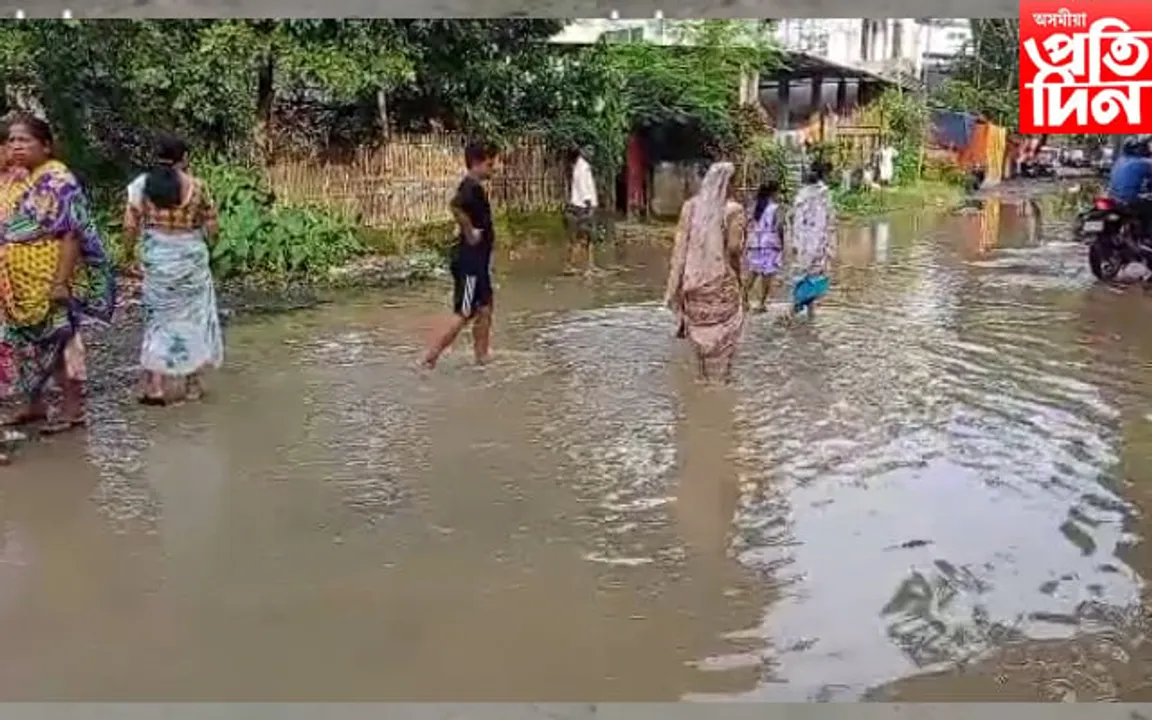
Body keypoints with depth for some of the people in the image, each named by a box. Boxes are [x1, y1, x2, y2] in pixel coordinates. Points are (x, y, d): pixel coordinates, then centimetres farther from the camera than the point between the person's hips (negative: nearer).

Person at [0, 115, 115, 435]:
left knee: (59, 340, 1)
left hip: (48, 281, -8)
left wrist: (61, 281, -24)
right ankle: (34, 403, 28)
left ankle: (73, 407, 12)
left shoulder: (57, 181, -16)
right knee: (27, 341, 15)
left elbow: (72, 233, -21)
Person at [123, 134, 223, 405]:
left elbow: (130, 228, -3)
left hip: (156, 259, 1)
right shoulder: (196, 186, -6)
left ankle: (155, 386, 4)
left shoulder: (143, 185, -3)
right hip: (190, 258, -1)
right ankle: (193, 384, 17)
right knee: (192, 318, 11)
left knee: (159, 318, 10)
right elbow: (211, 227, -1)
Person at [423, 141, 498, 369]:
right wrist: (470, 233, -28)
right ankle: (429, 359, -3)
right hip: (469, 261, -10)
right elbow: (455, 205, -39)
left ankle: (482, 358, 22)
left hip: (478, 260, 10)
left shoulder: (475, 187, 13)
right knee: (463, 314, -6)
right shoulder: (471, 187, -17)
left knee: (484, 310, 15)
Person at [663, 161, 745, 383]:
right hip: (722, 281, -4)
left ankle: (703, 375, 24)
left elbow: (681, 245, 0)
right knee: (724, 331, 8)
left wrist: (676, 284, 4)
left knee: (699, 329, 16)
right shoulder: (733, 209, -11)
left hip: (695, 279, 4)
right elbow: (735, 247, -13)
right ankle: (722, 375, 11)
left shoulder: (691, 206, 0)